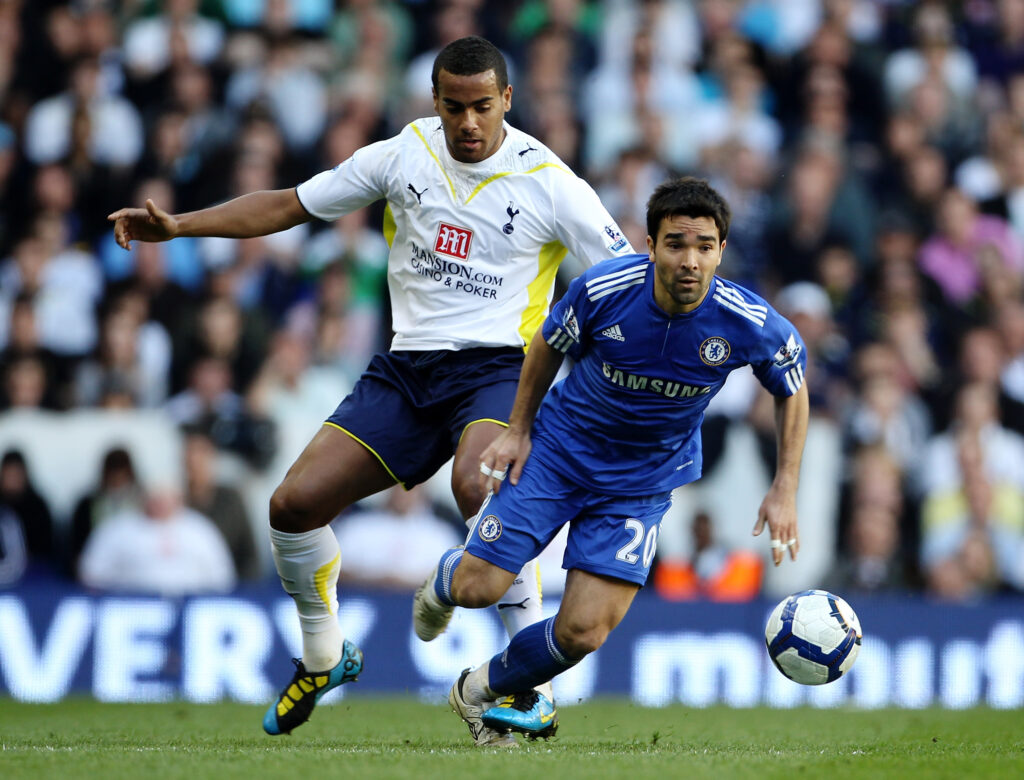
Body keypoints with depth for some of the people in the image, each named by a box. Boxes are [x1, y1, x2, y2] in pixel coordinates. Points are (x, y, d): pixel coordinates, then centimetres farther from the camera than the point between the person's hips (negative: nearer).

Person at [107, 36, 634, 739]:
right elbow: (289, 205, 11)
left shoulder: (549, 182, -6)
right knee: (296, 504, -7)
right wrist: (177, 225, 4)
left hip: (497, 365, -4)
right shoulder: (403, 156, 3)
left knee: (477, 484, -37)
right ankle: (322, 659, 19)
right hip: (407, 367, 5)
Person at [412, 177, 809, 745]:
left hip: (644, 482, 1)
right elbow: (549, 344, 0)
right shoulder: (603, 289, -23)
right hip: (559, 449, -1)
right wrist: (518, 430, 2)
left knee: (584, 632, -10)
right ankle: (446, 577, 32)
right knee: (479, 587, -9)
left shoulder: (751, 325, -21)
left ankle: (483, 692, 21)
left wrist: (784, 491, -5)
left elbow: (793, 390, 0)